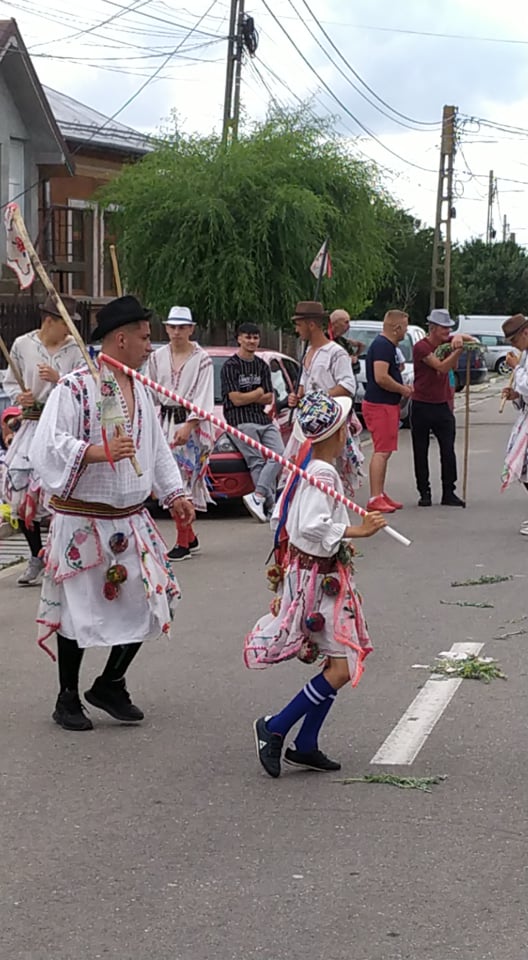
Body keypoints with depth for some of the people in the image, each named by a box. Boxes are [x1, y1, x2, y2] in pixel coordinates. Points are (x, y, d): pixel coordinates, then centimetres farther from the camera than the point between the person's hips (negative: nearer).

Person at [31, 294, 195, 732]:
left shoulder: (139, 390, 11)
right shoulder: (75, 388, -14)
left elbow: (156, 446, 19)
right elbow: (50, 446, -21)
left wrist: (173, 493, 14)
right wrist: (99, 452, -28)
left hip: (131, 520, 7)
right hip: (82, 520, -7)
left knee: (148, 603, 5)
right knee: (80, 611, 2)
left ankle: (110, 685, 23)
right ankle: (68, 699, 19)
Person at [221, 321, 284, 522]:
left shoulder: (262, 366, 19)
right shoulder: (231, 366, -1)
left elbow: (269, 398, 13)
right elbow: (236, 399, -9)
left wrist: (248, 397, -3)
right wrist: (258, 393, 4)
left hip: (263, 419, 6)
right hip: (240, 421, -6)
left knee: (279, 456, -13)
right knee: (257, 463, -14)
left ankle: (258, 497, -16)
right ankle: (270, 504, -14)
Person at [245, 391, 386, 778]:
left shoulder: (305, 468, 10)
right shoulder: (323, 474, -18)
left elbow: (280, 516, 17)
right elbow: (312, 527, -29)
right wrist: (357, 531, -25)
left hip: (318, 574, 10)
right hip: (317, 576, -10)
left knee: (341, 661, 12)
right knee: (341, 666, -10)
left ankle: (306, 746, 14)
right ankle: (274, 729, -4)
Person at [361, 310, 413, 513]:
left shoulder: (388, 345, 17)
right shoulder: (382, 346, -17)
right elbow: (381, 377, -26)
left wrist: (401, 386, 14)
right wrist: (402, 389, -13)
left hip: (387, 404, 11)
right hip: (380, 405, -11)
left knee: (384, 451, 15)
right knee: (381, 452, -12)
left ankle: (381, 495, 22)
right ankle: (375, 499, -14)